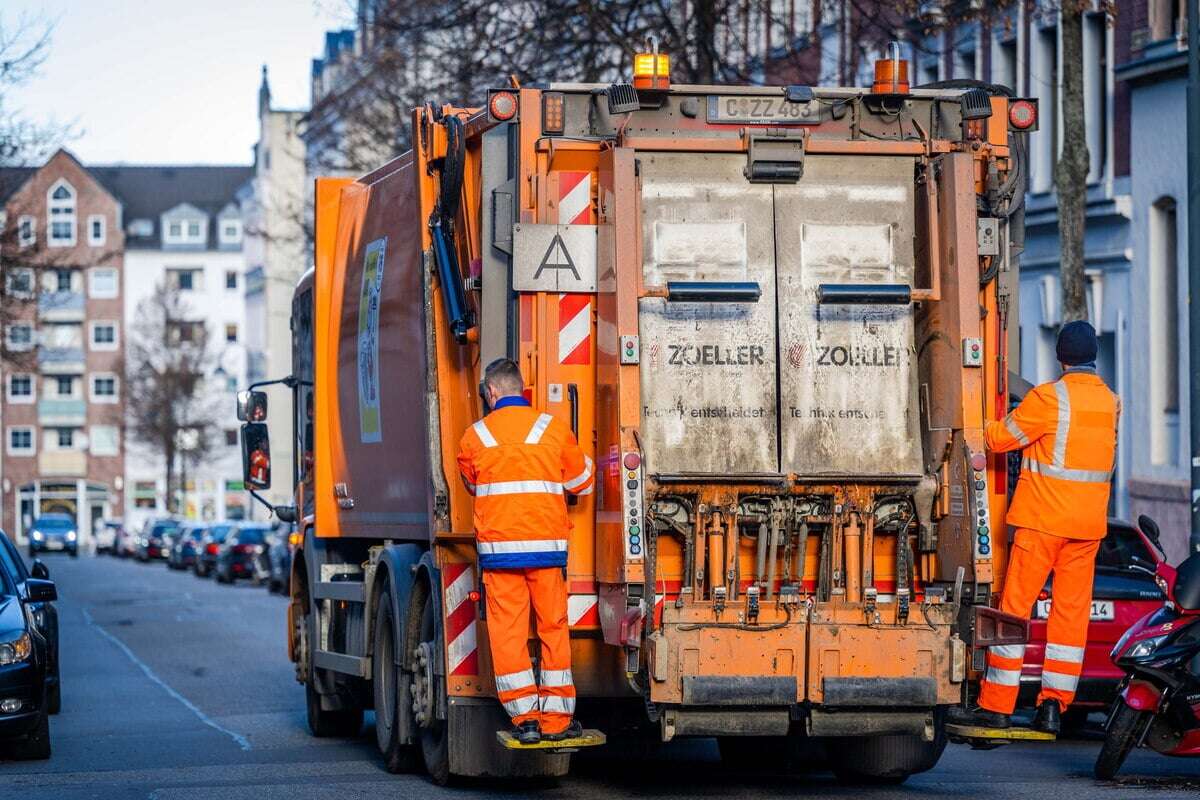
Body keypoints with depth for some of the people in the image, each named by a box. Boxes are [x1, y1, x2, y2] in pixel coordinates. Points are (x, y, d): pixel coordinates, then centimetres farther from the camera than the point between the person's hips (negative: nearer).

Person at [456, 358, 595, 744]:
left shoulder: (474, 437, 3)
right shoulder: (553, 429, 2)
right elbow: (581, 482, 12)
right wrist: (586, 460, 34)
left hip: (497, 547, 0)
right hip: (546, 546, 0)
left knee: (507, 632, 4)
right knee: (553, 629, 7)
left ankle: (525, 717, 1)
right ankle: (556, 719, 7)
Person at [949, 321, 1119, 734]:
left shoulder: (1049, 397, -12)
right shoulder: (1109, 400, 8)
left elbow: (1000, 438, -5)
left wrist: (989, 430, 16)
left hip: (1043, 517, -5)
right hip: (1089, 521, 6)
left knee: (1016, 605, -1)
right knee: (1072, 611, 6)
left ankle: (996, 704, -2)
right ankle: (1053, 707, 3)